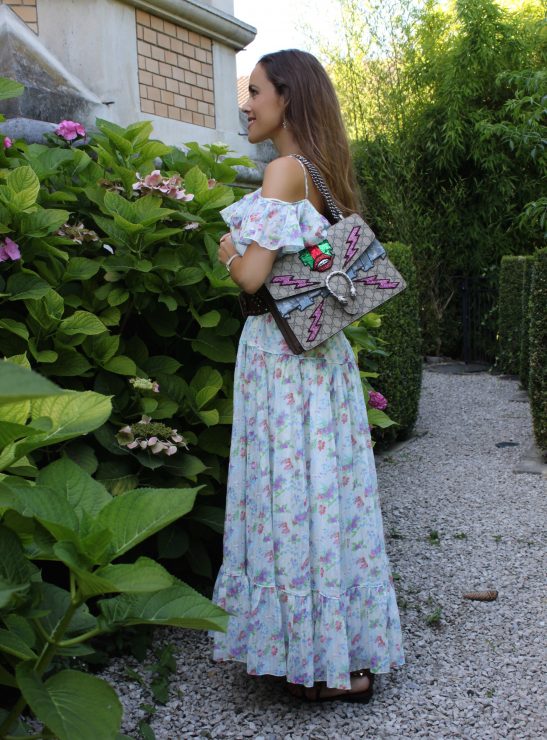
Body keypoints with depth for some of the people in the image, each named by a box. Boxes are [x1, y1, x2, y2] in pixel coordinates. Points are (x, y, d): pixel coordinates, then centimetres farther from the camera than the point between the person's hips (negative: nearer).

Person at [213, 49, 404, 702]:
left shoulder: (284, 171, -13)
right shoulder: (324, 174, 15)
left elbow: (252, 276, -20)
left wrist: (228, 251, 0)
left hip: (282, 349, -9)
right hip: (320, 349, 9)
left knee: (294, 492, 0)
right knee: (327, 489, 13)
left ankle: (317, 657, 13)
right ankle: (348, 656, 25)